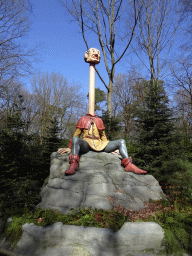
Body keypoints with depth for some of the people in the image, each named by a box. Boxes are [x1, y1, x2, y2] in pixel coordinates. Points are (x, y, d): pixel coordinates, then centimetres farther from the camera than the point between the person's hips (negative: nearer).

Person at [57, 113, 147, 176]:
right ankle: (73, 164, -56)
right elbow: (76, 136, 15)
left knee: (121, 141, -9)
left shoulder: (99, 120, 26)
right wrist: (70, 148, 4)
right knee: (76, 139, -36)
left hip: (99, 145, 3)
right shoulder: (83, 119, 20)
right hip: (86, 144, -3)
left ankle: (128, 165, -30)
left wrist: (109, 147, 19)